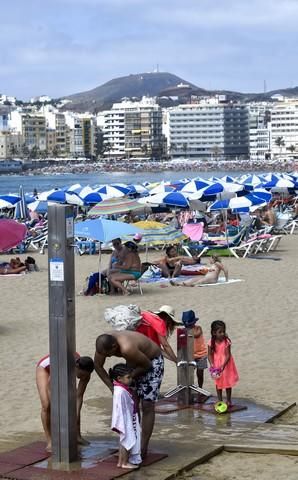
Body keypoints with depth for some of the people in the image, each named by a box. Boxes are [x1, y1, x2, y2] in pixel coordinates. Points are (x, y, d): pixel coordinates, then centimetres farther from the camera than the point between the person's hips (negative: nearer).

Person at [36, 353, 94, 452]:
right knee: (46, 405, -20)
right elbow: (49, 388, -35)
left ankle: (77, 436, 11)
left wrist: (76, 416, -29)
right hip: (45, 367, -5)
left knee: (74, 403, -5)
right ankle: (49, 442, -14)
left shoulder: (85, 373, -29)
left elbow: (79, 396, -22)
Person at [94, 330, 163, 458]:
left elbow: (147, 365, -27)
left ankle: (143, 448, -6)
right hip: (135, 362, 7)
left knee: (147, 405, -9)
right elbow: (98, 366, -5)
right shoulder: (104, 343, -21)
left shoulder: (127, 349, -42)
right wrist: (112, 387, -10)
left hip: (152, 362, -7)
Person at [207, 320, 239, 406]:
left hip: (226, 365, -1)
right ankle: (219, 400, 24)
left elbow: (228, 355, -19)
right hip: (216, 365, 1)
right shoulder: (211, 343, -15)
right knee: (218, 383, 12)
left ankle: (228, 400, 25)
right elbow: (210, 355, -9)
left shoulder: (226, 342, -19)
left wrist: (223, 365, -29)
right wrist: (212, 364, -23)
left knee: (228, 383, 10)